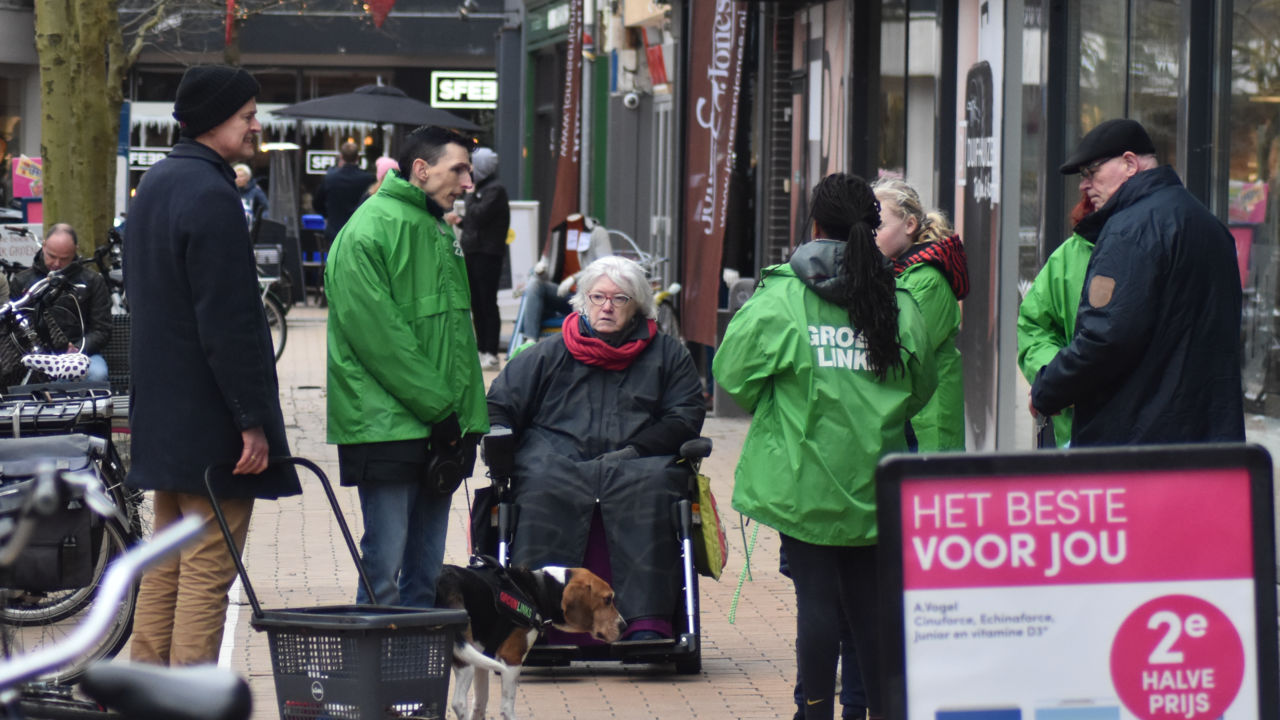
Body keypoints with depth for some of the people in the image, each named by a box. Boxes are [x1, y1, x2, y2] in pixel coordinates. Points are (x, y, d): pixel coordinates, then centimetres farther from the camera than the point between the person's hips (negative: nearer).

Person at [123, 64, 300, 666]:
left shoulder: (156, 184, 13)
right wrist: (253, 420, -19)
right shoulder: (211, 196, -18)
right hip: (209, 423, -10)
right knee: (209, 570, -6)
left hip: (160, 410, 10)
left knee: (166, 566, 15)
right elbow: (228, 322, -22)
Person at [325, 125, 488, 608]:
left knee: (426, 573, 10)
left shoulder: (440, 233, 20)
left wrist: (468, 419, 10)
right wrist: (438, 407, -16)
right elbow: (377, 334, -16)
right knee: (385, 569, -9)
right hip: (389, 428, -9)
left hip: (438, 428, 9)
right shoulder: (369, 231, -9)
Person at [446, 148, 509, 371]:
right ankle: (482, 350, 18)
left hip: (487, 254, -9)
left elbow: (479, 215, -23)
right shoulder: (481, 188, 17)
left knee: (488, 303, -7)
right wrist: (460, 220, 7)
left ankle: (491, 354, -5)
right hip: (473, 252, 9)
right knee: (477, 303, 12)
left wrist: (469, 197, -8)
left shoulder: (495, 190, -11)